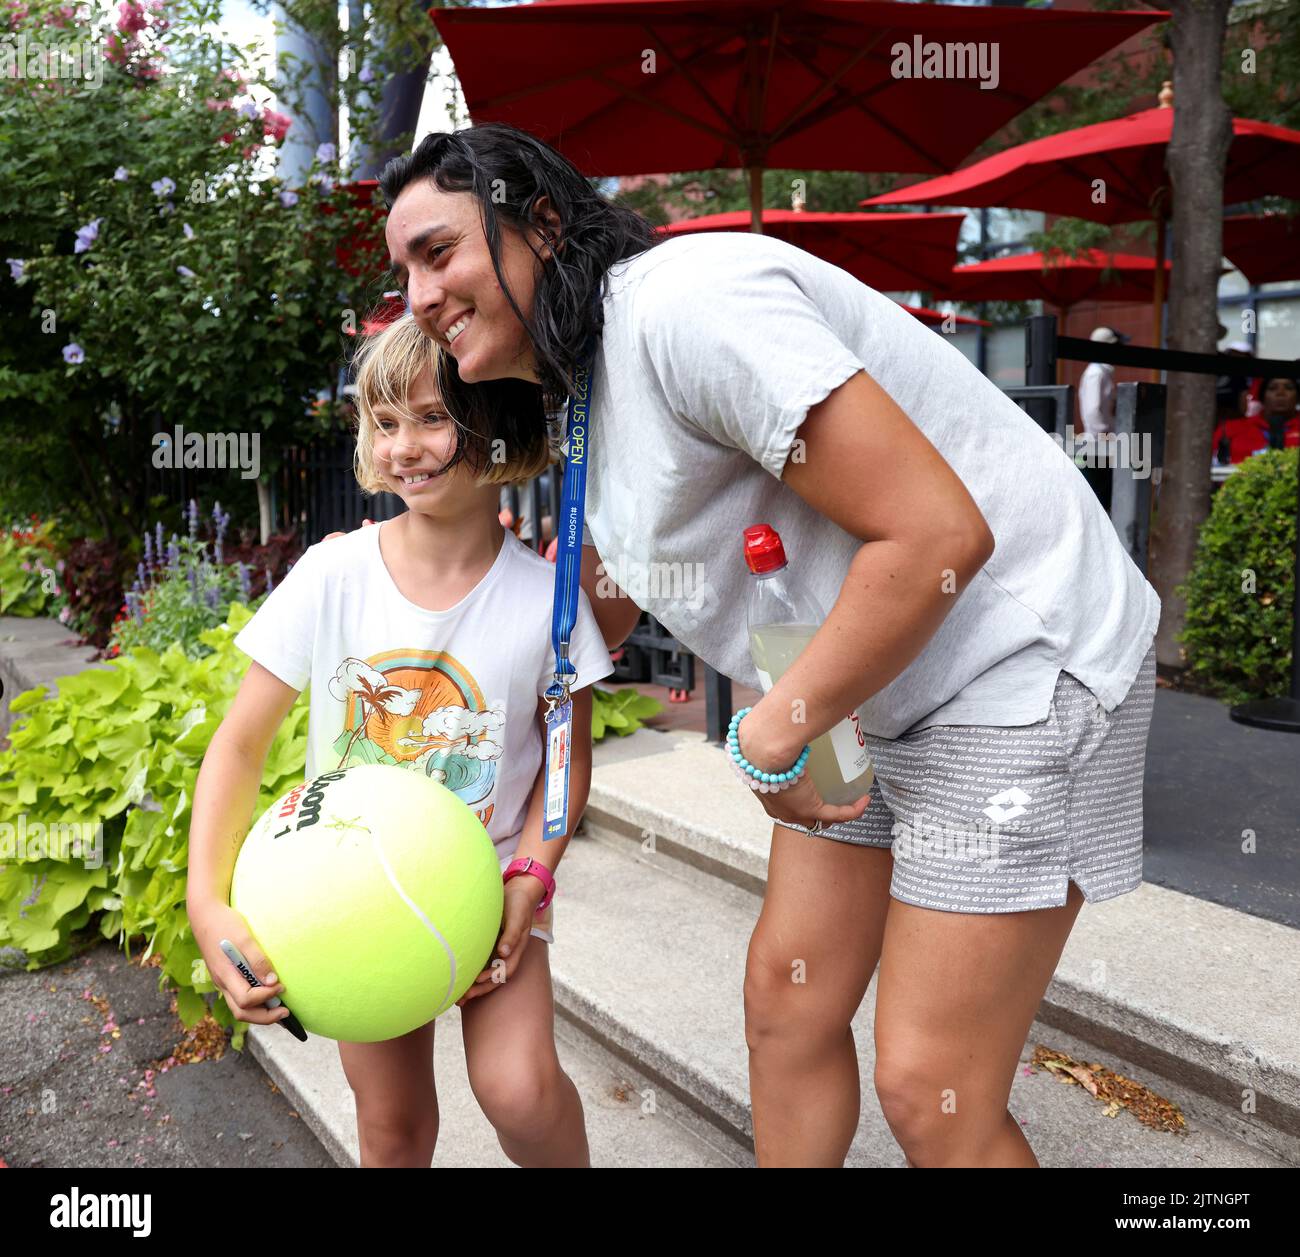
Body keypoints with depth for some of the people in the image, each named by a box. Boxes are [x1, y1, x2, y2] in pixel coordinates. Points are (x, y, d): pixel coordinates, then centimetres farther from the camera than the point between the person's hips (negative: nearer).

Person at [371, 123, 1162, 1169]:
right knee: (787, 1000, 13)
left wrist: (771, 737, -17)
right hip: (869, 693, 9)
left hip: (1021, 664, -9)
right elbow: (593, 620, 22)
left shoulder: (682, 303, -22)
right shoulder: (594, 393, 10)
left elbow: (939, 534, -27)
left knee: (931, 1096, -4)